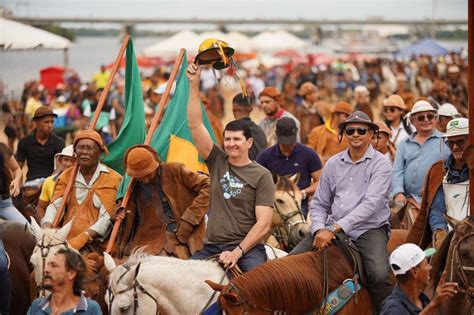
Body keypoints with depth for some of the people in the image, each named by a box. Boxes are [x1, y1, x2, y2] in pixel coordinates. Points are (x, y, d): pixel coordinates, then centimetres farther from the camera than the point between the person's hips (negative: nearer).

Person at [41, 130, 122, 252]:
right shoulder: (66, 176, 18)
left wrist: (84, 237, -20)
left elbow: (107, 217, -7)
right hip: (67, 240, 4)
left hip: (97, 244, -4)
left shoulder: (113, 179, 3)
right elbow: (55, 205, 6)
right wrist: (47, 227, -16)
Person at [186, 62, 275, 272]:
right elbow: (195, 125, 7)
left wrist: (238, 252, -17)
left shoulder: (261, 176, 2)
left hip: (247, 248, -4)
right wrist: (194, 85, 1)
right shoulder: (218, 162, 13)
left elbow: (263, 224, -5)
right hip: (211, 247, 4)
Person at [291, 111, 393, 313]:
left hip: (369, 228, -4)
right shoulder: (333, 164, 11)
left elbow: (370, 204, -17)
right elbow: (319, 203, 13)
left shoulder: (380, 164, -5)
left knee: (379, 274, -31)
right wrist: (319, 229, -9)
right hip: (333, 229, 5)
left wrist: (334, 228, -23)